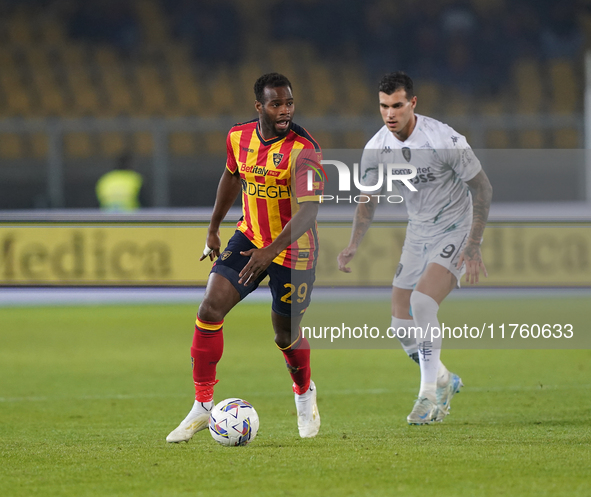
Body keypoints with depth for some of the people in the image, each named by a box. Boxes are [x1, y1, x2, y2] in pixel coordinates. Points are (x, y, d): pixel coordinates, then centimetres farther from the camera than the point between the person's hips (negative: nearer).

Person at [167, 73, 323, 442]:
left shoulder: (303, 149, -23)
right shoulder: (239, 137, -4)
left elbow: (309, 209, -28)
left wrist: (270, 251, -36)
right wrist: (214, 228, 21)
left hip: (294, 250, -5)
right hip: (250, 237, 5)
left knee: (285, 335, 6)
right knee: (210, 308, -12)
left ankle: (305, 395, 40)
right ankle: (203, 407, -2)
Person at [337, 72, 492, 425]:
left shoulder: (444, 140, -23)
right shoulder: (377, 149, -7)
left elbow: (483, 188, -14)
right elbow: (369, 201, 5)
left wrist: (474, 246, -19)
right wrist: (353, 246, -10)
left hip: (457, 231, -6)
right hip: (418, 233, 6)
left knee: (421, 302, -27)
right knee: (403, 326, 1)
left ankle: (429, 395, -17)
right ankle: (444, 381, 28)